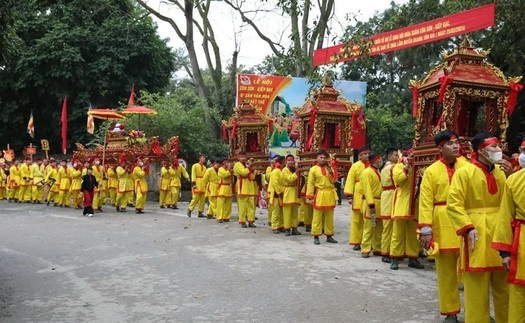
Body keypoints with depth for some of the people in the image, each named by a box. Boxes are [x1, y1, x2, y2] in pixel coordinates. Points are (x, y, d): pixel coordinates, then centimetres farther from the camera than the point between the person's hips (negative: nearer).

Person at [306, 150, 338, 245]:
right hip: (319, 195, -4)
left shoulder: (329, 168, 10)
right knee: (317, 217, -1)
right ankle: (316, 236, 5)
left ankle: (329, 236, 18)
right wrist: (310, 197, -8)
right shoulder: (313, 169, -1)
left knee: (329, 217, 10)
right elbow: (310, 184, -3)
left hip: (330, 194, 4)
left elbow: (334, 180, 4)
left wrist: (331, 172, -10)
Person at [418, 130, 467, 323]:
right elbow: (425, 202, -5)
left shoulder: (467, 166, 5)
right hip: (443, 225, -1)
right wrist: (426, 229, -12)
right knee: (446, 271, 9)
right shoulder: (431, 171, -1)